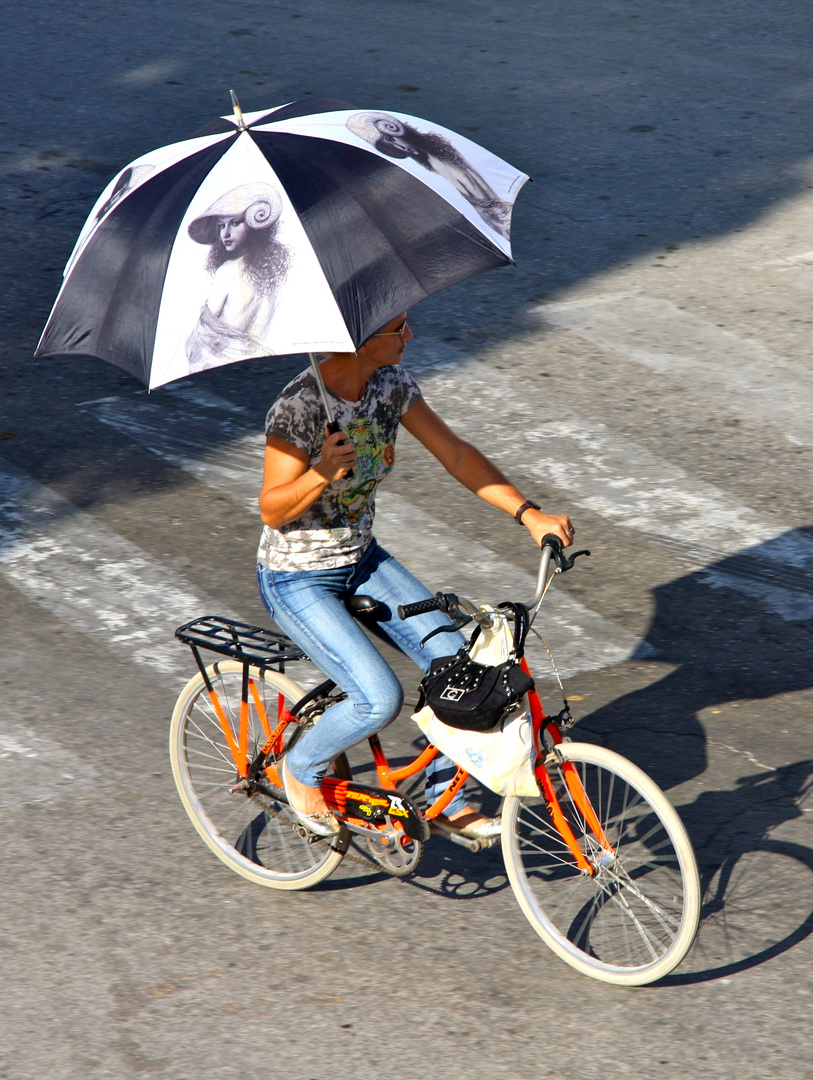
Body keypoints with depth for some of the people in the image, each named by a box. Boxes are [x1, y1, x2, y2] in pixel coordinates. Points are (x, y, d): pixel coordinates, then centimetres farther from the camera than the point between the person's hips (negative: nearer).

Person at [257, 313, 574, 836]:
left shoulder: (391, 384, -8)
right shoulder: (300, 405, -27)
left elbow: (456, 454, -2)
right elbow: (272, 510, -21)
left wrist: (530, 514, -10)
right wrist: (321, 474, -41)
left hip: (361, 560, 7)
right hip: (298, 582, -7)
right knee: (381, 699, -20)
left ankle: (445, 797, 15)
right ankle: (303, 769, 11)